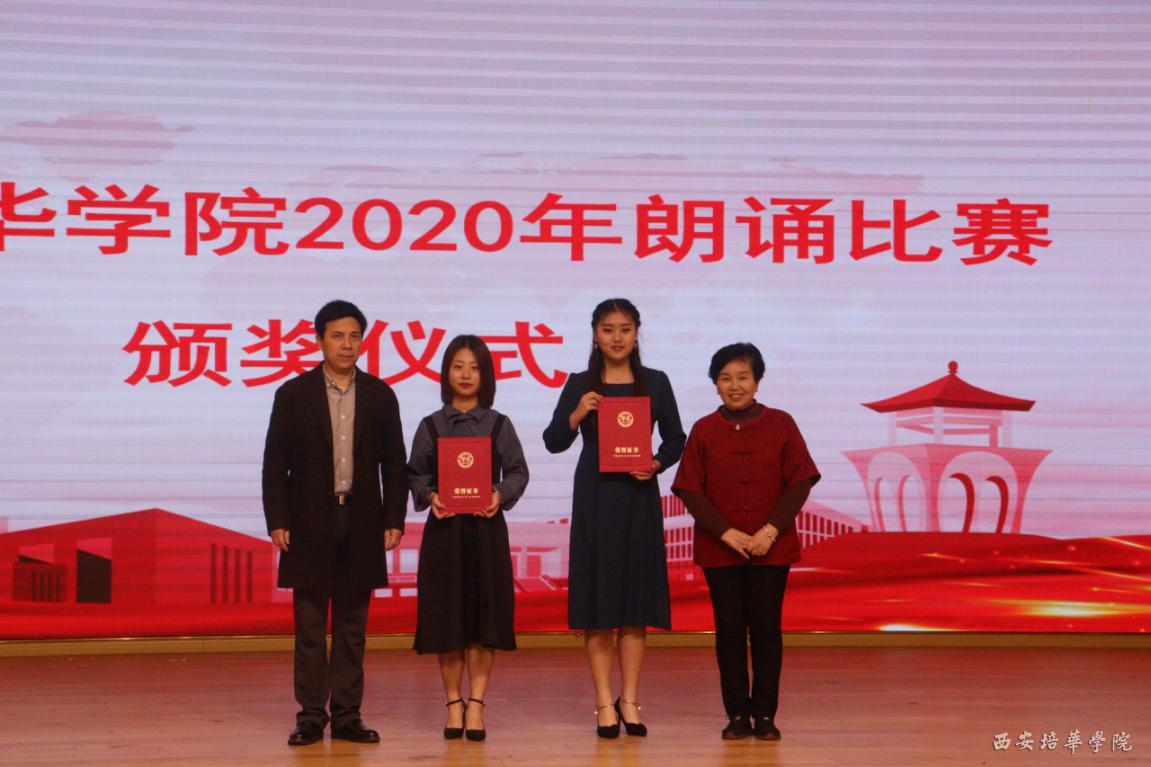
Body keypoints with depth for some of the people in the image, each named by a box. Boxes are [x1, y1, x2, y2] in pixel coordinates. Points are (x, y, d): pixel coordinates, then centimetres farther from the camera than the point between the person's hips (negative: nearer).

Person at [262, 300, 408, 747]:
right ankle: (311, 717, 7)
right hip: (310, 525, -1)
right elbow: (275, 464, 1)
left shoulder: (379, 396, 7)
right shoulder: (293, 395, 2)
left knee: (352, 628, 6)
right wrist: (277, 521, -7)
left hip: (361, 525, 2)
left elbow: (394, 464, 7)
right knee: (310, 629, 2)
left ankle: (347, 716, 11)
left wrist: (394, 520, 0)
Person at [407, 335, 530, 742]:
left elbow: (518, 471, 4)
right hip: (443, 529, 0)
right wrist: (430, 496, -13)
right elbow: (415, 475, 6)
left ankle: (476, 703, 4)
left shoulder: (500, 425, 4)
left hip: (486, 529, 0)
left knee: (484, 616, -3)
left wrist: (501, 494, -14)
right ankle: (453, 703, 13)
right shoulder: (430, 426, 5)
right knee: (447, 616, 2)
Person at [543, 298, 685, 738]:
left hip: (639, 496, 1)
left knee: (637, 597, 3)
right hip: (595, 498, -1)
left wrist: (657, 464, -10)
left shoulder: (655, 383, 5)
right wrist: (576, 415, -19)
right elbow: (554, 442, -2)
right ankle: (604, 703, 6)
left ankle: (629, 699, 13)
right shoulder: (580, 385, 3)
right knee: (597, 595, 0)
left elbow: (675, 439, 9)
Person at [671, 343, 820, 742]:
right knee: (729, 630, 2)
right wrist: (727, 533, -11)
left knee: (766, 629, 1)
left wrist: (770, 530, -12)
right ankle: (737, 714, 10)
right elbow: (691, 491, 0)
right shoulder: (703, 431, 3)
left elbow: (800, 483, -1)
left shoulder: (780, 424, 2)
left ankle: (765, 714, 9)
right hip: (719, 549, 1)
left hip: (772, 548, 0)